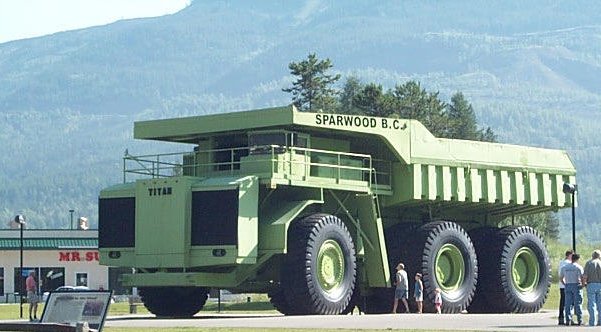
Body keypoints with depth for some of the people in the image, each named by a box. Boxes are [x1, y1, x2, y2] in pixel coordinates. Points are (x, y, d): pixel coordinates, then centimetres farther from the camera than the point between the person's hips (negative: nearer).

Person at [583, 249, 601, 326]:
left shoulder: (589, 263, 0)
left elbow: (585, 276, -8)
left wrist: (584, 283, 9)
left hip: (591, 285, -2)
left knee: (591, 304, 0)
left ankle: (592, 322, -4)